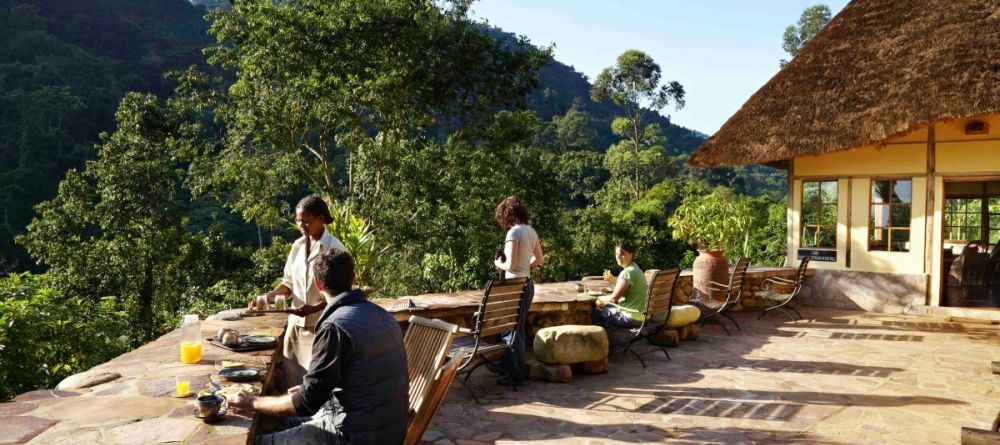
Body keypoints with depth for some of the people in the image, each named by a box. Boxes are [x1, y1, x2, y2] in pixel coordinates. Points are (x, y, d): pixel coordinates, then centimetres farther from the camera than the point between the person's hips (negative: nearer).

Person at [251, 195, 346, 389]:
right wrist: (271, 295, -5)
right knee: (292, 378, 8)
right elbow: (289, 283, 14)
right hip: (296, 323, 6)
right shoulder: (298, 246, 7)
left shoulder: (334, 248, -10)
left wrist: (314, 308, -24)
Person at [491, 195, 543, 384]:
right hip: (527, 283, 9)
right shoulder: (531, 230, 7)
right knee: (517, 328, 19)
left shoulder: (514, 232, -18)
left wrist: (498, 263, -2)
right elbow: (539, 258, 17)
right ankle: (509, 365, 31)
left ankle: (517, 374, 8)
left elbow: (510, 265, -21)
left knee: (512, 330, 2)